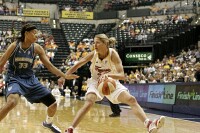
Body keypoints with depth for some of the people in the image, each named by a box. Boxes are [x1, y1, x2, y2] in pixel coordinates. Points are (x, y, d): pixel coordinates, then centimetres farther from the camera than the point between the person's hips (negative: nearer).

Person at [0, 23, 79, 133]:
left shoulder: (37, 48, -5)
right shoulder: (14, 46, -15)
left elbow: (49, 66, -2)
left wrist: (65, 76, -9)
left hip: (30, 79, 5)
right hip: (14, 79, -5)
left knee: (53, 104, 5)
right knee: (12, 102, -38)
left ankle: (48, 123, 38)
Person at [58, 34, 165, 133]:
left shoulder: (113, 54, -24)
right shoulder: (93, 54, -18)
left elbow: (122, 75, -32)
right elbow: (76, 66, -8)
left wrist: (108, 75, -50)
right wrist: (64, 77, -16)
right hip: (96, 82, 0)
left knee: (131, 100, -16)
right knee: (88, 103, -27)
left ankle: (149, 124, -22)